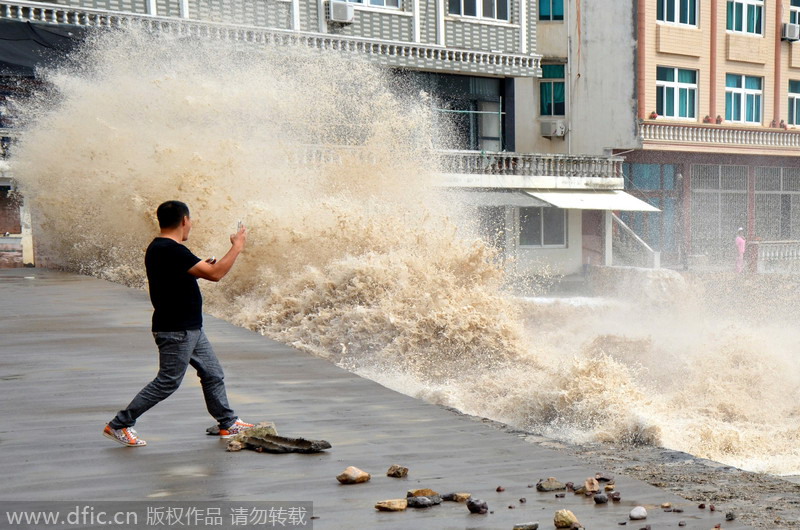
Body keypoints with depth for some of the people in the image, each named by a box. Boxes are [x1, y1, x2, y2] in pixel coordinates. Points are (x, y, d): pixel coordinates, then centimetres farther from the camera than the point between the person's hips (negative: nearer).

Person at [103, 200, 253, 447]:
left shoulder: (158, 248, 10)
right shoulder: (172, 251, -23)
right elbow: (215, 274, -26)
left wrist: (201, 268, 14)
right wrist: (237, 246, -15)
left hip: (189, 329, 10)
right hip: (176, 331, -10)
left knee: (213, 374, 14)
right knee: (167, 382, -2)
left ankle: (228, 424, 24)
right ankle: (119, 425, 7)